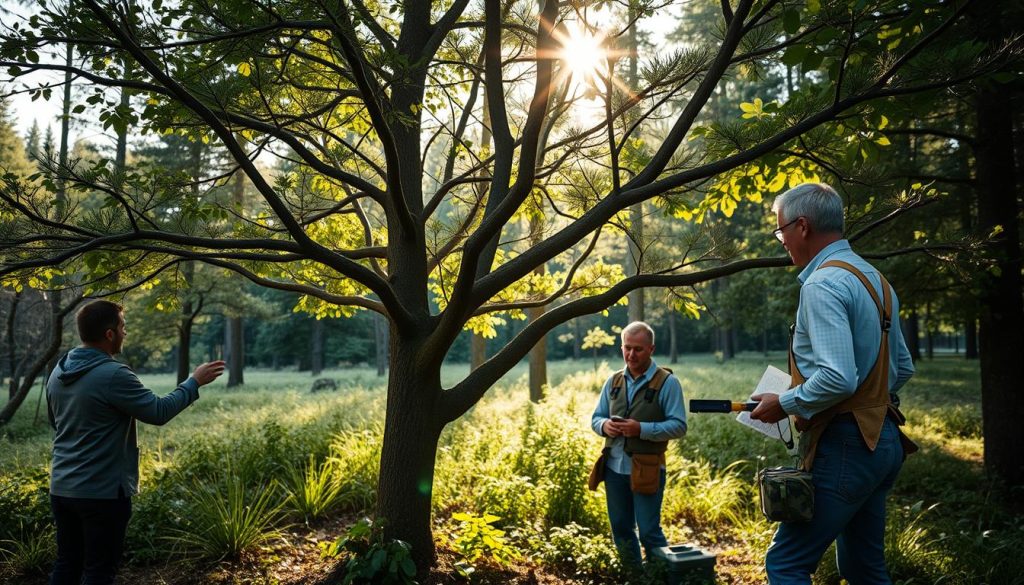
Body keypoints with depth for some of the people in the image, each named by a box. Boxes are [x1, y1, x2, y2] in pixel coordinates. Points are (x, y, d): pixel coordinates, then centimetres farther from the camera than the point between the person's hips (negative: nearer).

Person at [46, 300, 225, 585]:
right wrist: (194, 381, -5)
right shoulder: (113, 374, -21)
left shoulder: (58, 372, 5)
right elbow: (159, 412, -17)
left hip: (61, 488, 8)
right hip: (102, 492, -8)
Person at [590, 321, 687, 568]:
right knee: (621, 530, 16)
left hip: (646, 470, -5)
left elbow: (679, 426, -11)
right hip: (614, 467, 5)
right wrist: (604, 426, -9)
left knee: (649, 533, 1)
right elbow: (596, 417, 15)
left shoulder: (667, 382, -6)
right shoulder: (614, 381, 10)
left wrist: (641, 429, -23)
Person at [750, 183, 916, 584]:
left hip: (844, 446, -10)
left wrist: (784, 405, -12)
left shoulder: (823, 283, -17)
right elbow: (902, 369, 20)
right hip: (882, 441, 10)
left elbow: (838, 378, -27)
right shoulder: (875, 279, 13)